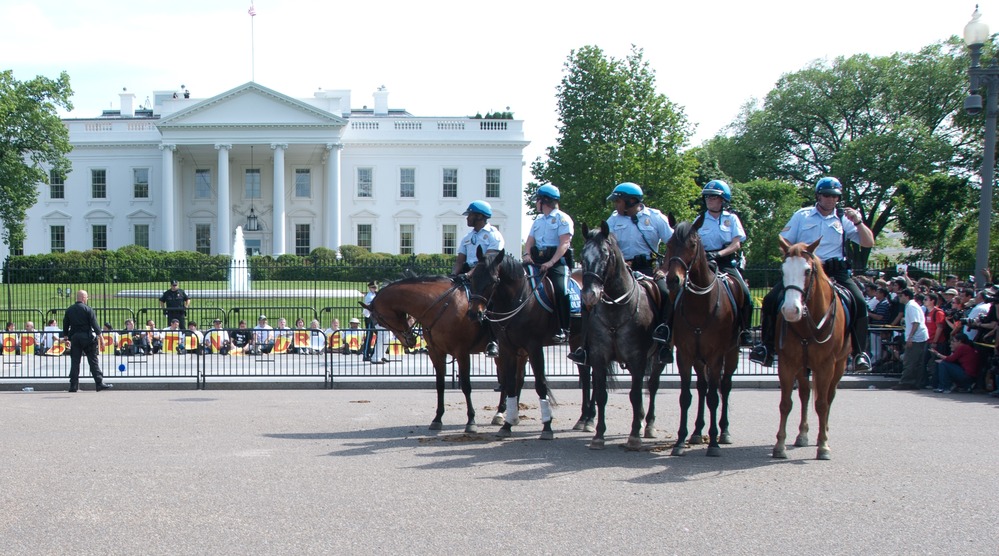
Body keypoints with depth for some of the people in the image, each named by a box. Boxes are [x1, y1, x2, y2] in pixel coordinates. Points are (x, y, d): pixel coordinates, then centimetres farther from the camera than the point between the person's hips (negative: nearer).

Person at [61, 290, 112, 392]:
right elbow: (94, 324, -11)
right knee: (93, 361, -1)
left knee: (74, 362, 7)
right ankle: (99, 383, -3)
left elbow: (65, 325, 13)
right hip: (87, 337, -4)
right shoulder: (88, 309, -8)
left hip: (74, 338, 4)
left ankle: (73, 385, 6)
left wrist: (65, 337, 22)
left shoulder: (69, 310, 7)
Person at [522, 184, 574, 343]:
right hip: (537, 260, 7)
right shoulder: (538, 220, 23)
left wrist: (550, 263, -23)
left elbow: (564, 244, -11)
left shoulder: (562, 218, 0)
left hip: (558, 261, -7)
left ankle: (563, 330, -20)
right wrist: (527, 254, -7)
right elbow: (530, 240, 16)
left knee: (560, 289, -26)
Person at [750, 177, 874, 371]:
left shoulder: (844, 219, 9)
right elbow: (784, 242, 10)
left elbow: (869, 243, 3)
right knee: (771, 300, -19)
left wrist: (858, 222, -11)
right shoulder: (802, 216, 10)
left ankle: (860, 352, -12)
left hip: (835, 272, 0)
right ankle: (767, 346, -5)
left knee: (858, 301, -24)